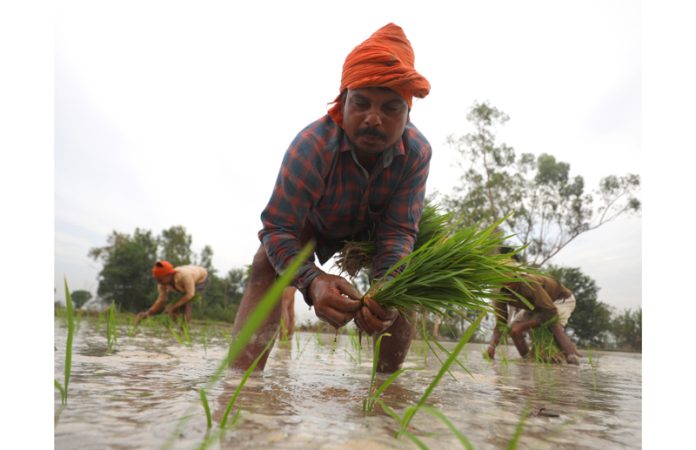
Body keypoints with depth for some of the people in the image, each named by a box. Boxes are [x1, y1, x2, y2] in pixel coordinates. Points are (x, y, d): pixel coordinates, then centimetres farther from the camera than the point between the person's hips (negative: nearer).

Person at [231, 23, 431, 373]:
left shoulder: (417, 152, -32)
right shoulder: (313, 144, -41)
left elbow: (399, 231, -30)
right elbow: (278, 228, -39)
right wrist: (312, 281, -58)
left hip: (369, 227, 3)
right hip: (309, 222, -2)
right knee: (266, 265, -27)